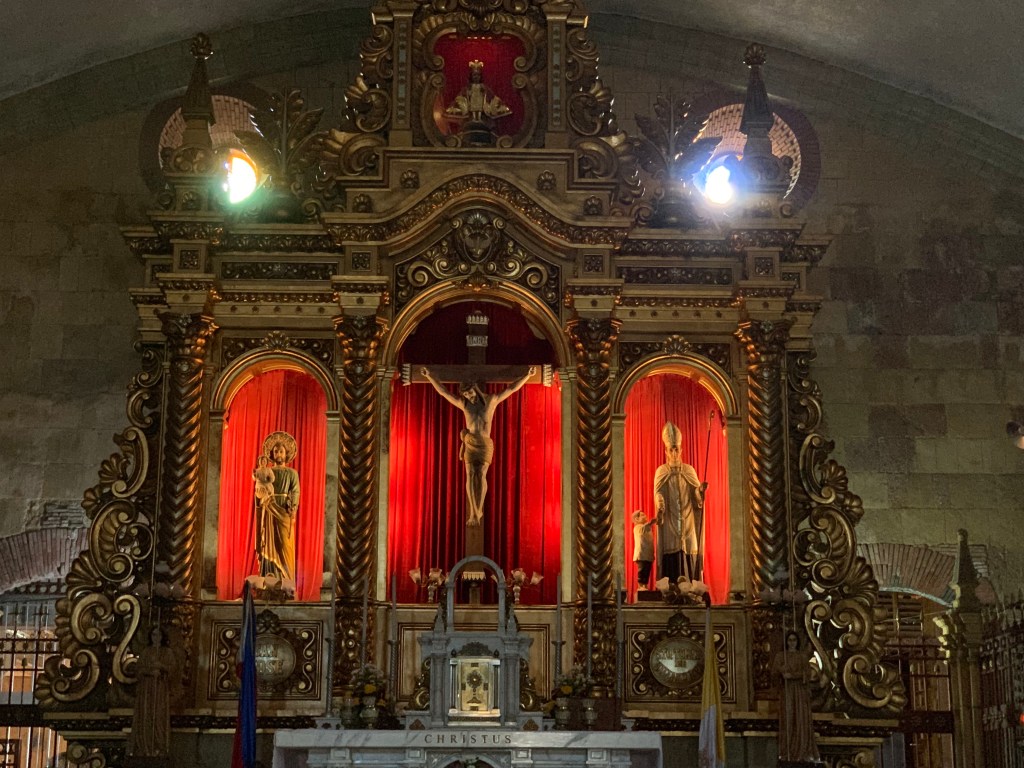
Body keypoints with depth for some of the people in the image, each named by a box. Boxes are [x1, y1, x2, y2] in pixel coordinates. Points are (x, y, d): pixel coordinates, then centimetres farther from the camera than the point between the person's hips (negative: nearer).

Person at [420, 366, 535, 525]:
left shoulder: (491, 400, 3)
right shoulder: (464, 404, 7)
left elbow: (512, 388, 1)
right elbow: (443, 391, 9)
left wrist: (528, 375, -6)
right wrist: (429, 376, 6)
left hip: (485, 443, -1)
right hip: (470, 443, 1)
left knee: (481, 475, -12)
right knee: (470, 475, -8)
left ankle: (477, 511, -8)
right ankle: (474, 512, -7)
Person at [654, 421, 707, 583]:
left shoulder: (689, 471, 10)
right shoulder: (661, 472, 4)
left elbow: (697, 496, 2)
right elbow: (658, 493, -9)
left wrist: (701, 490, -21)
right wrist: (660, 507, -29)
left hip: (687, 521, 2)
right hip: (669, 522, -2)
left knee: (689, 550, -4)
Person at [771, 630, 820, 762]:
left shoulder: (803, 656, 8)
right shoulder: (780, 656, 8)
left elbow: (807, 673, -3)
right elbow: (775, 671, -5)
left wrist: (792, 675, -17)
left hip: (801, 691, 0)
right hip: (786, 690, 0)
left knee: (802, 720, -6)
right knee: (787, 720, -4)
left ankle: (803, 753, -6)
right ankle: (787, 753, -3)